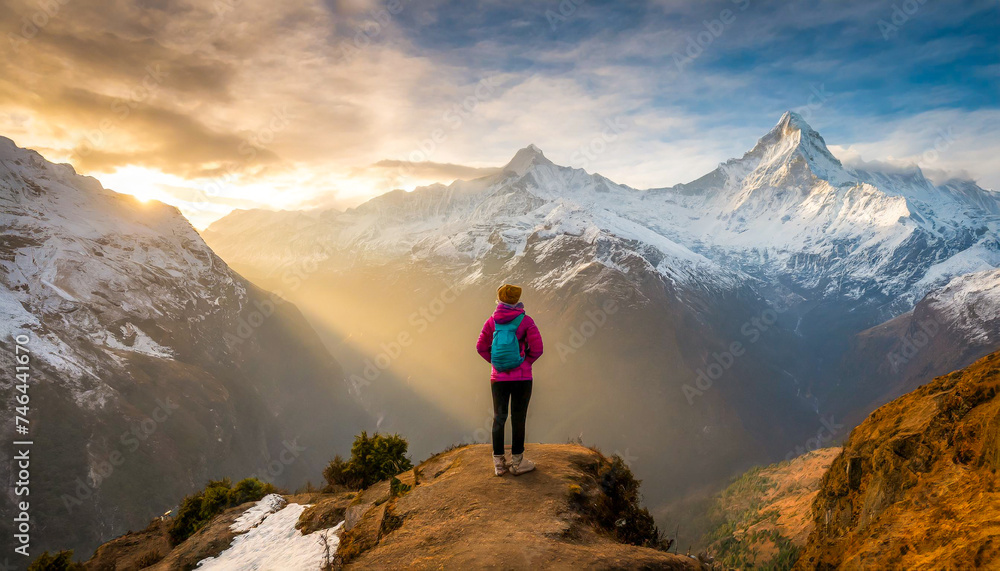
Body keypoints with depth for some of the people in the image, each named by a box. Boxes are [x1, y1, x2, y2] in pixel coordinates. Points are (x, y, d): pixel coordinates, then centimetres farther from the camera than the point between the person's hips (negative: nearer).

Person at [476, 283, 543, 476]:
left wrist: (495, 362, 8)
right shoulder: (526, 321, -9)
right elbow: (537, 348, -12)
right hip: (522, 377, -3)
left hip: (498, 378, 3)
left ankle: (499, 463, 19)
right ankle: (517, 462, 16)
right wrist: (526, 362, 3)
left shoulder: (492, 321, -1)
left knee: (499, 418, 12)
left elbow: (481, 347, 0)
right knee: (518, 418, 7)